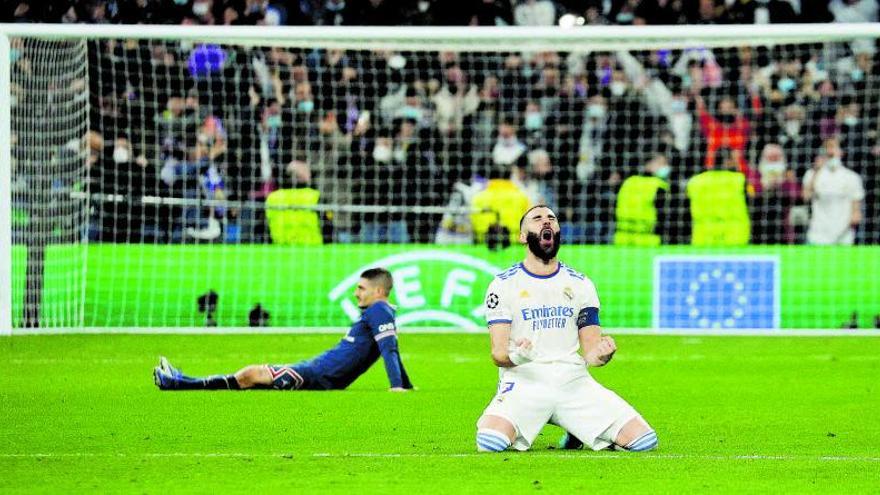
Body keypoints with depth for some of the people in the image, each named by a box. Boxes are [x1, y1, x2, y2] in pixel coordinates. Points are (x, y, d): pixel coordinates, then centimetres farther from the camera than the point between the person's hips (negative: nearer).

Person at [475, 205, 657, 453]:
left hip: (574, 381, 3)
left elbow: (590, 351, 9)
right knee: (490, 441, -33)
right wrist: (515, 356, -28)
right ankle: (520, 429, 4)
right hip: (524, 381, -2)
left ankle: (578, 431, 13)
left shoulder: (580, 284, 13)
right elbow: (498, 353, -3)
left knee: (643, 439, -16)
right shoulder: (504, 284, 3)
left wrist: (600, 354, -17)